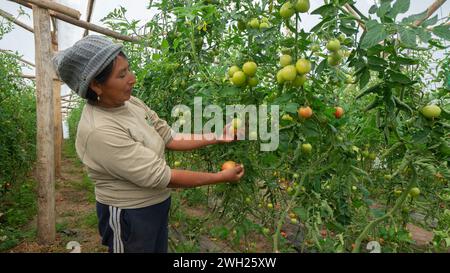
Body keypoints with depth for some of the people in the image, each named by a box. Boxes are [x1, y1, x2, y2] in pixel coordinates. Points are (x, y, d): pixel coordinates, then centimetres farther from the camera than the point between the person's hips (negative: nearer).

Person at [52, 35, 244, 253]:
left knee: (159, 249, 24)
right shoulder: (98, 131, -28)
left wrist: (217, 138, -5)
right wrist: (220, 177, -21)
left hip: (158, 205, 7)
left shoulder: (130, 103, -6)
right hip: (129, 216, -7)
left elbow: (170, 137, 0)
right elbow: (160, 176, -27)